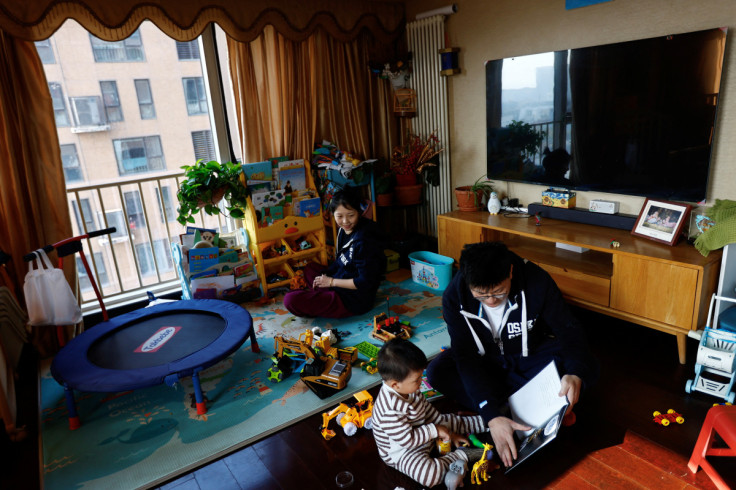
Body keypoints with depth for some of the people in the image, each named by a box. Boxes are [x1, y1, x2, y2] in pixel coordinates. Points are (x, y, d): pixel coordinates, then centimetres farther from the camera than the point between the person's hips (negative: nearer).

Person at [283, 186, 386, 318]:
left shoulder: (364, 241, -25)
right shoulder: (344, 230, 3)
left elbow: (365, 281, -23)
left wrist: (331, 281, -15)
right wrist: (325, 276, 0)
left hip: (355, 301, -10)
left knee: (291, 300, -21)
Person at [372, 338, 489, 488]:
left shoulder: (408, 390, -9)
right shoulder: (390, 411, -37)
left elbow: (431, 413, 5)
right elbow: (407, 439, -30)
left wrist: (449, 433, 5)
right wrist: (434, 431, -22)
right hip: (402, 452, -8)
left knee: (450, 421, 12)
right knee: (431, 475, -31)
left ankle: (486, 421, 33)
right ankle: (462, 455, -10)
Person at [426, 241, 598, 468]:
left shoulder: (536, 281, -28)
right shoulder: (454, 297, -28)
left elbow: (569, 329, -20)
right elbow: (466, 357, -30)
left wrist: (576, 374, -42)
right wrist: (492, 416, -40)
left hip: (532, 353, -1)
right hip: (487, 359, 1)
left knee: (588, 367, -27)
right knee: (437, 372, -29)